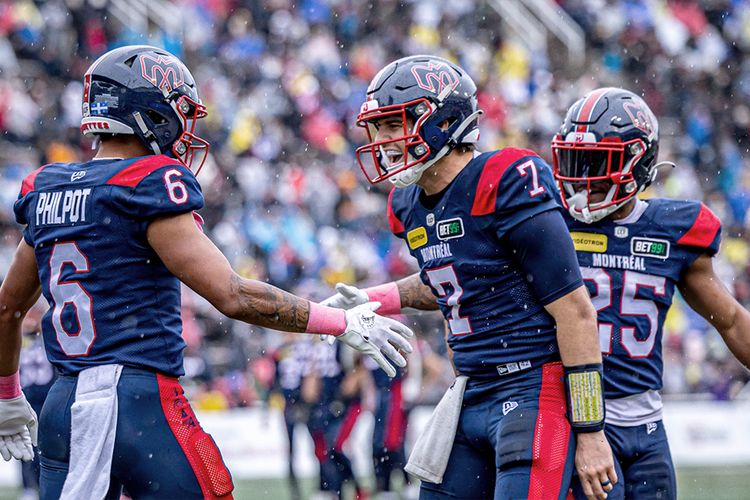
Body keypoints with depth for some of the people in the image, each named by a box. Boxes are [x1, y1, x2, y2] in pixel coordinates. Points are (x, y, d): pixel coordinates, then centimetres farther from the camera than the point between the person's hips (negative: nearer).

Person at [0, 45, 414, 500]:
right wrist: (345, 324, -7)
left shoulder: (48, 194, 13)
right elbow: (233, 296, -15)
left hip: (62, 410, 7)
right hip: (141, 403, -7)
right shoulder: (149, 189, -10)